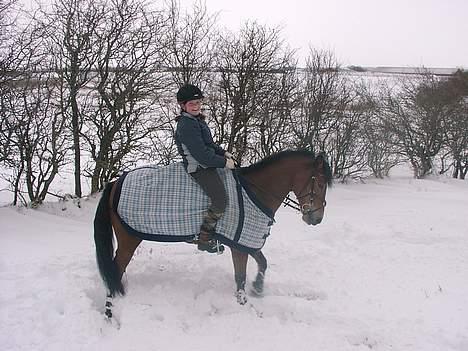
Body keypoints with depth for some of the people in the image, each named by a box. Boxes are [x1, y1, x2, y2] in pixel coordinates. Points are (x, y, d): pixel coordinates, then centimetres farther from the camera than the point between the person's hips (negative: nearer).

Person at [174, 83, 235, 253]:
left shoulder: (197, 120, 15)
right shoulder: (187, 125, -19)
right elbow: (201, 154, -23)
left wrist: (223, 152, 11)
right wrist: (224, 162, -17)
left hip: (207, 164, 11)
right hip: (199, 167, -11)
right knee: (220, 200, -21)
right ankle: (204, 239, -10)